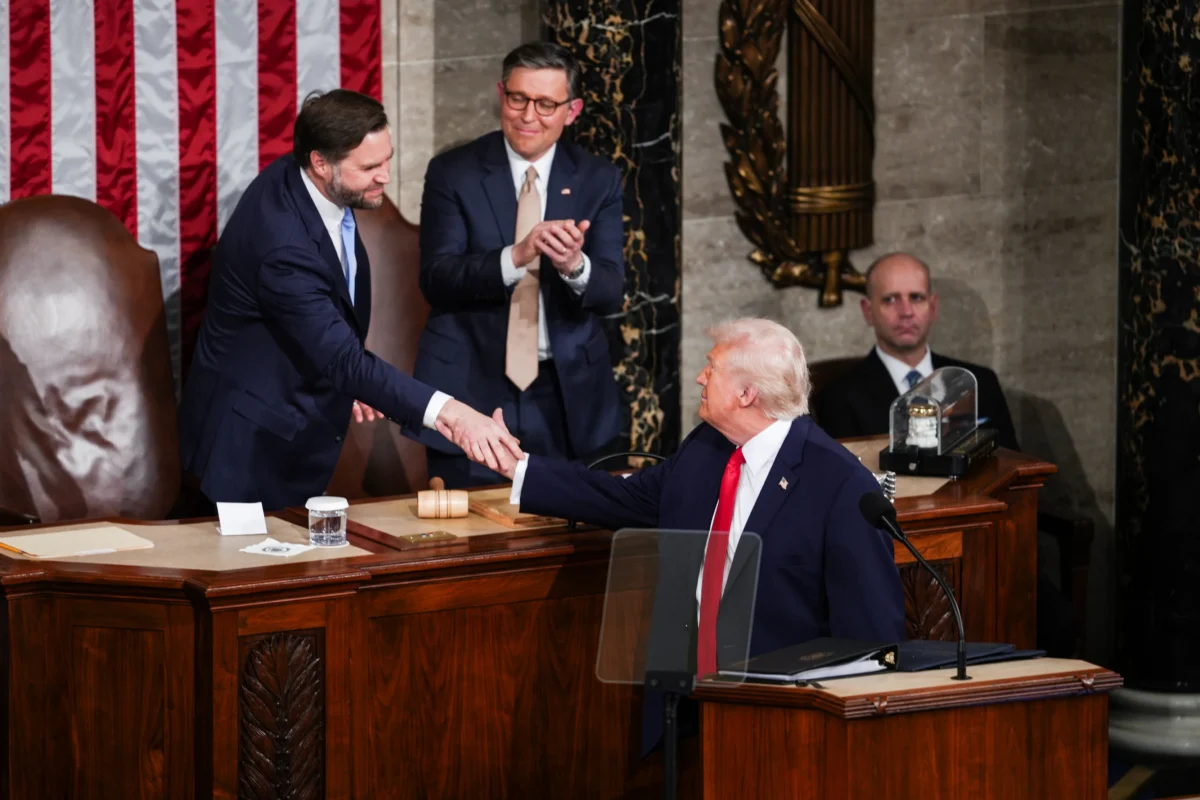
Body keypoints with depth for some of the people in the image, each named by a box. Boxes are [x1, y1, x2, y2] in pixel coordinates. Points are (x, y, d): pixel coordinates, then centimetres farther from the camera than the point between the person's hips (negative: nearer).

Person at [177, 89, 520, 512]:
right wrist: (447, 411, -45)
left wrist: (347, 379, 0)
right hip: (252, 450, -9)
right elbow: (342, 360, -36)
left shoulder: (295, 178, -4)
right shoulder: (283, 244, -33)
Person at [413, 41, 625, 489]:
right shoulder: (453, 173, -2)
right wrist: (516, 256, -28)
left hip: (567, 397, 2)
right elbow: (435, 279, -12)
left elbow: (612, 292, -5)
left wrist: (574, 265, -28)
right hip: (472, 389, -2)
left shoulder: (598, 181, 4)